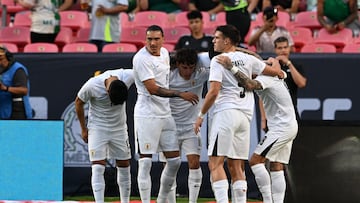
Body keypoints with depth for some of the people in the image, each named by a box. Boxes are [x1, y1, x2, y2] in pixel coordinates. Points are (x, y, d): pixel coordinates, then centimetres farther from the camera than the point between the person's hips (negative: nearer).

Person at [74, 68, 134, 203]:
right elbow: (78, 103, -8)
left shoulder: (128, 76, -22)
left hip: (119, 128, 3)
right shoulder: (92, 86, -26)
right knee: (98, 167, -13)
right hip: (97, 129, -3)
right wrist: (83, 129, -2)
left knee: (124, 165, 8)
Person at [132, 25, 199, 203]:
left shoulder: (164, 52, 11)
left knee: (174, 161, 9)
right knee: (145, 162, -6)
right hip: (146, 116, -8)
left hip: (165, 113, 8)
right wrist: (181, 94, -18)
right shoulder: (141, 58, -14)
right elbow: (152, 89, -18)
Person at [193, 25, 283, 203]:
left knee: (215, 163, -9)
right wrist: (275, 62, 41)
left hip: (225, 114, -6)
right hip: (245, 116, 6)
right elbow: (276, 72, 18)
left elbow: (214, 91, -12)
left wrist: (201, 115, -2)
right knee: (236, 166, 10)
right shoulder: (247, 59, 12)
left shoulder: (218, 61, -3)